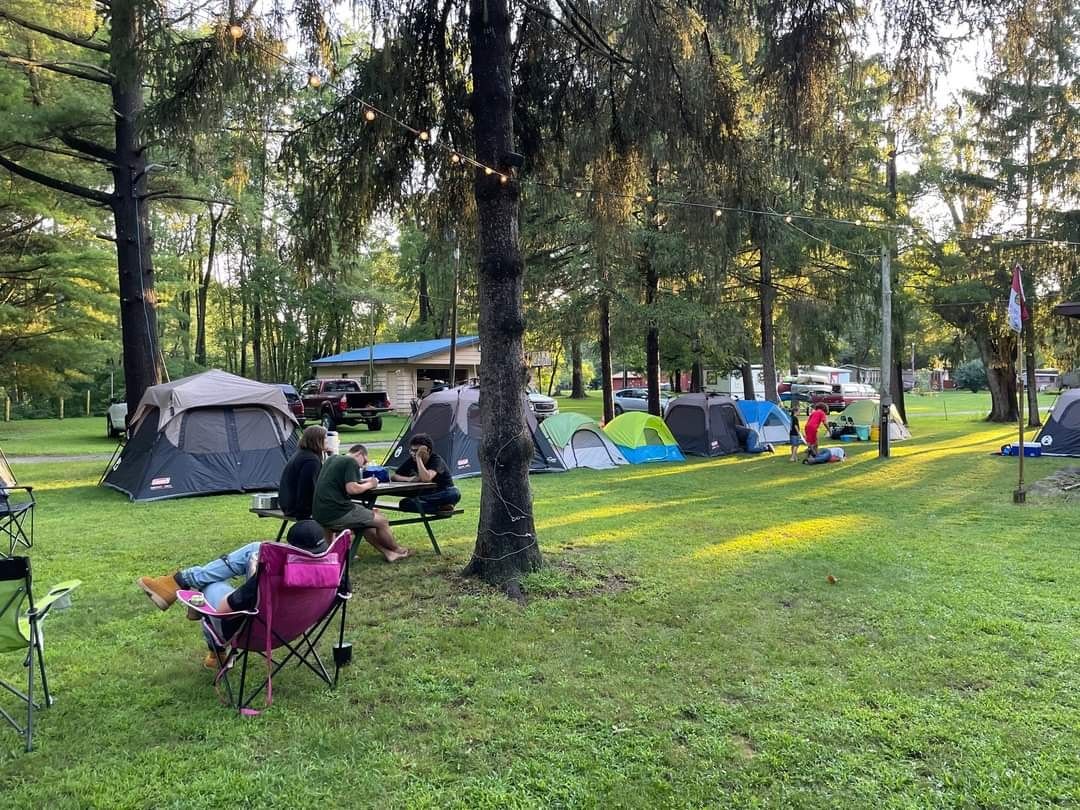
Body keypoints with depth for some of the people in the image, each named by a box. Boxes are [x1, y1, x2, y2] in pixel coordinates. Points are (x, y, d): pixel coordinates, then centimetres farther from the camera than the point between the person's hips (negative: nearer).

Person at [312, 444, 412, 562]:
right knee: (381, 521, 4)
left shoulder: (332, 459, 18)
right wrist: (369, 485, -2)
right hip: (336, 513, -9)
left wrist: (363, 481, 18)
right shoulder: (351, 462, -8)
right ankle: (397, 550, 25)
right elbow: (352, 489, -20)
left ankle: (387, 552, 21)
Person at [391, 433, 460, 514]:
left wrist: (418, 457, -35)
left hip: (443, 495, -4)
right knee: (404, 504, -26)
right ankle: (440, 508, -27)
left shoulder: (436, 459, -21)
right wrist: (409, 479, -20)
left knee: (454, 494, -38)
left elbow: (426, 479, -39)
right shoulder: (411, 460, -4)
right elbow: (393, 477, -2)